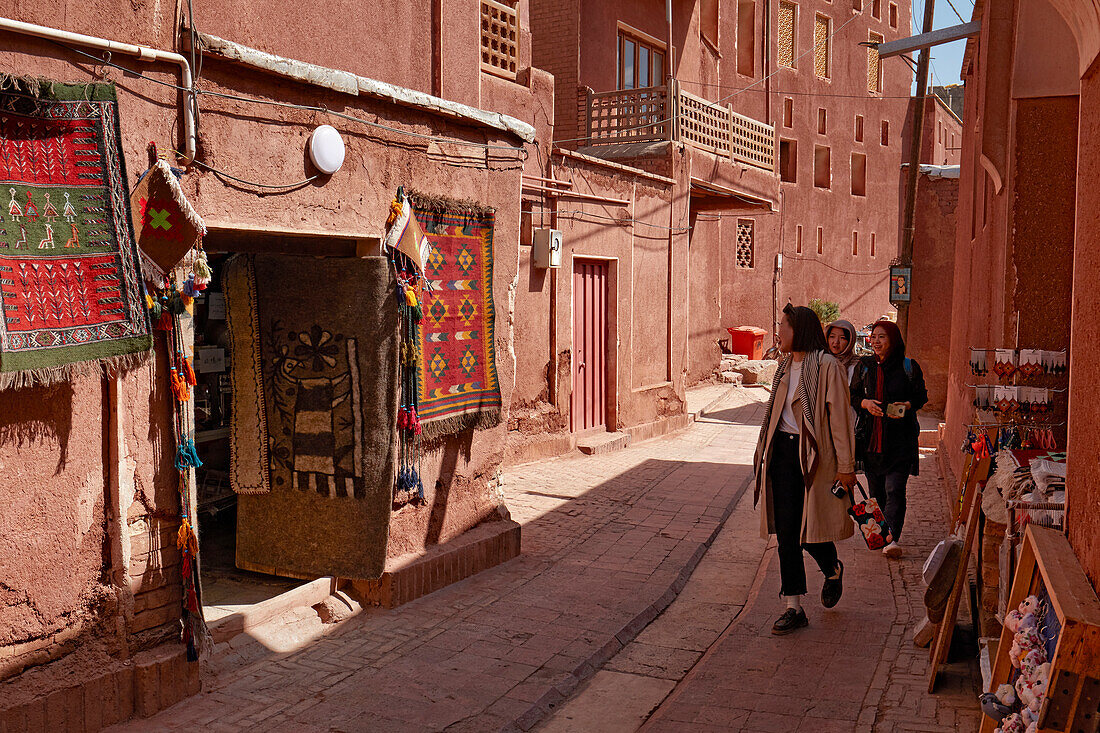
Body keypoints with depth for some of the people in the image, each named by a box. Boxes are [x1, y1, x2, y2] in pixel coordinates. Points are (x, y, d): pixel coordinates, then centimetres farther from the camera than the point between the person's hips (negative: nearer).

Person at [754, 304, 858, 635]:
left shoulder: (826, 366, -9)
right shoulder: (786, 366, 14)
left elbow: (839, 417, -10)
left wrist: (845, 466, -12)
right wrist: (766, 452, 17)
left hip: (813, 456, -6)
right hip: (782, 452, 7)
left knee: (810, 531, -1)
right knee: (786, 533, 3)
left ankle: (833, 571, 34)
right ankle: (794, 608, 10)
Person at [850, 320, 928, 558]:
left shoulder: (909, 367, 0)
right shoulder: (865, 366, 7)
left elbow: (921, 396, 5)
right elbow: (852, 394, 12)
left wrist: (906, 406, -15)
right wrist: (865, 403, -9)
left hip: (899, 437, -3)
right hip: (870, 435, 3)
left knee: (894, 489, -10)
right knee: (876, 489, 8)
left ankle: (895, 539, -8)